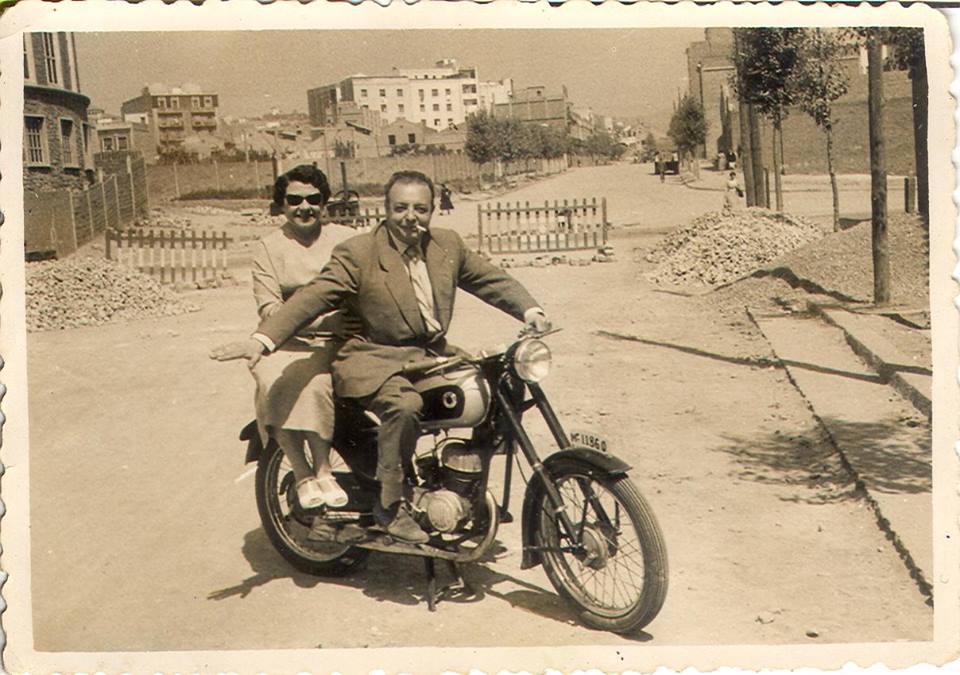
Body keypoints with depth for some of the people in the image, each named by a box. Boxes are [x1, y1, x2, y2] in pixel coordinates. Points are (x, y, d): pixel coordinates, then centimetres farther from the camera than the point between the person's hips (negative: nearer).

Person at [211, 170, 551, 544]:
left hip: (434, 354, 6)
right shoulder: (358, 254, -10)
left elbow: (492, 279, 13)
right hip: (376, 359, -6)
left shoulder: (449, 244, 8)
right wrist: (262, 339, -31)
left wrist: (531, 310, -4)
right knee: (404, 404, -35)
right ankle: (390, 504, -18)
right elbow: (313, 297, -18)